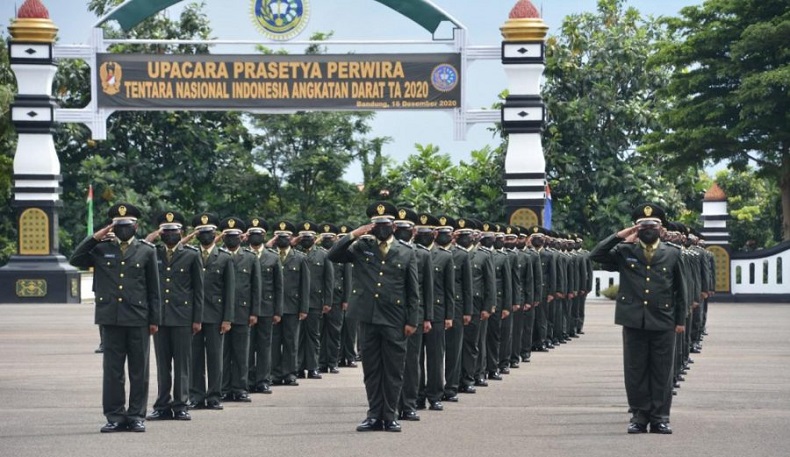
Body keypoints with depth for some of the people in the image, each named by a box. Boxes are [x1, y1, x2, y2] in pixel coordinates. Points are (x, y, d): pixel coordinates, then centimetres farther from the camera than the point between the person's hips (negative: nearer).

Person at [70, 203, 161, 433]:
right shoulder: (102, 249, 9)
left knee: (139, 370, 3)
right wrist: (95, 237, -6)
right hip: (111, 317, 1)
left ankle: (136, 416, 10)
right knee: (112, 370, 3)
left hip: (138, 318, -1)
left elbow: (154, 289, 5)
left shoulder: (146, 251, 5)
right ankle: (115, 416, 8)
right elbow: (76, 260, -1)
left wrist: (155, 319, 1)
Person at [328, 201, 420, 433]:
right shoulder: (362, 247, 8)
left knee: (393, 370, 2)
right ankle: (375, 415, 14)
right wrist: (353, 235, -10)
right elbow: (333, 256, -2)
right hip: (368, 317, 1)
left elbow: (413, 291, 4)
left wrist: (412, 321, -2)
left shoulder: (407, 253, 5)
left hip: (394, 320, -1)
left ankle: (389, 416, 10)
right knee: (371, 368, 7)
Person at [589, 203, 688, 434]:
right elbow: (596, 256, -5)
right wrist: (619, 236, -8)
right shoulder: (625, 251, 6)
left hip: (663, 323, 0)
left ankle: (660, 417, 9)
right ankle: (639, 416, 11)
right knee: (635, 372, 4)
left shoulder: (672, 254, 7)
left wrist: (681, 320, 7)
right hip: (634, 322, 0)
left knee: (661, 372, 2)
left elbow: (680, 290, 10)